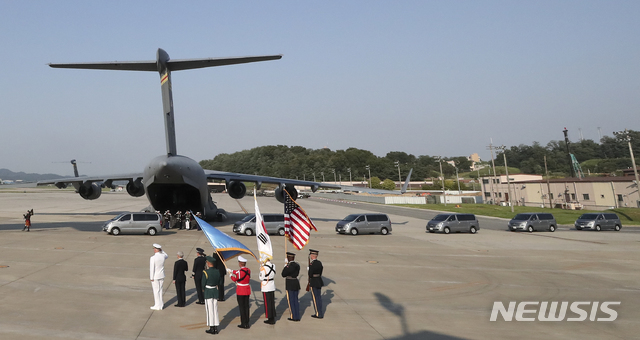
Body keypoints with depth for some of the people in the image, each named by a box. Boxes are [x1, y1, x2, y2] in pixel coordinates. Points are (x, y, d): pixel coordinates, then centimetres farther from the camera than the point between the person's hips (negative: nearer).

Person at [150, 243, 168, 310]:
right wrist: (161, 250, 10)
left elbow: (152, 269, -18)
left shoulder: (152, 258, -19)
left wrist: (152, 278, -10)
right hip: (161, 276, 6)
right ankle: (161, 304, 23)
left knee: (156, 291, 3)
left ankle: (157, 306, 9)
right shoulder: (163, 256, -3)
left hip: (155, 277, -6)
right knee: (160, 290, 17)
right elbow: (167, 256, 24)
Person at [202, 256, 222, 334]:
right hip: (215, 292, 5)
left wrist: (200, 283, 8)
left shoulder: (206, 272, -16)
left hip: (208, 292, -5)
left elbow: (203, 284, -13)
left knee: (209, 310, 2)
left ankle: (212, 328, 7)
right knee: (215, 310, 11)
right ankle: (216, 328, 15)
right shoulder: (217, 272, 1)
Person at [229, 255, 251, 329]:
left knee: (241, 307, 3)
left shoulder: (239, 271, -20)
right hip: (247, 290, 6)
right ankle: (247, 323, 16)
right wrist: (232, 271, 26)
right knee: (246, 306, 11)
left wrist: (230, 274, 11)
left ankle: (243, 324, 7)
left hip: (240, 291, -6)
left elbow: (235, 279, -6)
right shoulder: (248, 270, 1)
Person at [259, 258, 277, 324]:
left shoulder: (263, 268, -20)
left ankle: (270, 319, 10)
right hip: (272, 287, 6)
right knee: (272, 303, 13)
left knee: (267, 303, 4)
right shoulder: (273, 266, -2)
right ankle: (272, 318, 20)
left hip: (266, 288, -6)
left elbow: (261, 278, -11)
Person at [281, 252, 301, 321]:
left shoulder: (291, 265, -19)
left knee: (291, 301, 0)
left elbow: (283, 274, -13)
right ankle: (297, 317, 16)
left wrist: (285, 265, -4)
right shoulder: (296, 264, 9)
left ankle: (293, 317, 5)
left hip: (290, 285, -9)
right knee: (295, 300, 13)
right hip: (296, 284, 9)